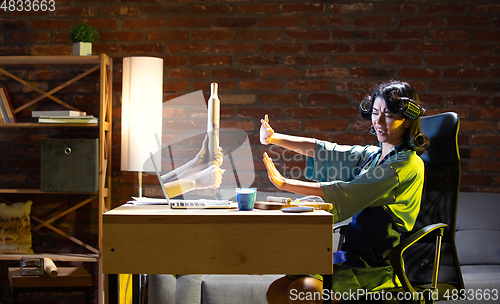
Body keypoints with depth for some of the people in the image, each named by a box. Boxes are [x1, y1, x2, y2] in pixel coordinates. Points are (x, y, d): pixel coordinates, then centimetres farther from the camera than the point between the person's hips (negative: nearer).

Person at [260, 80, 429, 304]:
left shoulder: (407, 164, -12)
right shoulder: (372, 155, 15)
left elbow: (343, 192, -17)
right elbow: (322, 151, 12)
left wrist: (284, 184, -15)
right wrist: (274, 138, -1)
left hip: (380, 266, -8)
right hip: (353, 257, 8)